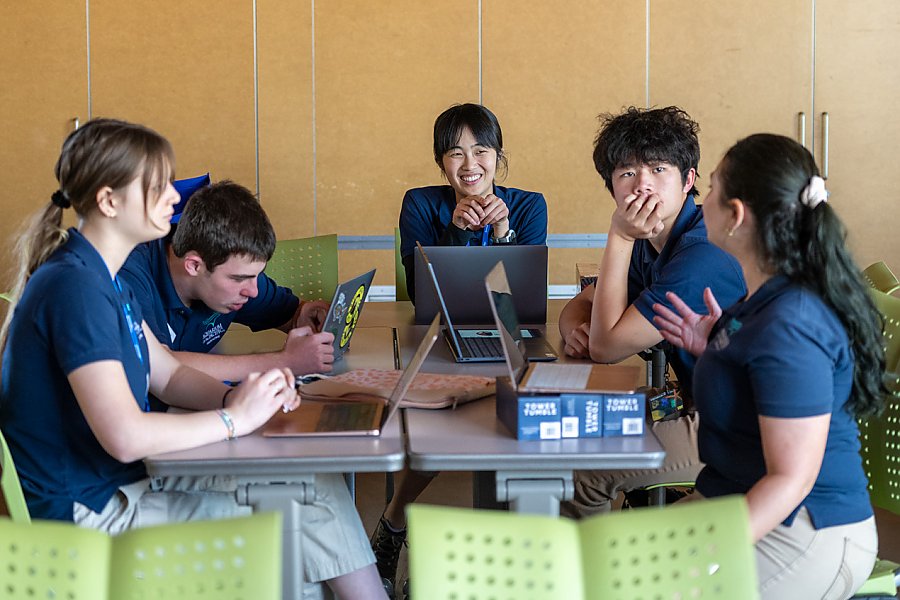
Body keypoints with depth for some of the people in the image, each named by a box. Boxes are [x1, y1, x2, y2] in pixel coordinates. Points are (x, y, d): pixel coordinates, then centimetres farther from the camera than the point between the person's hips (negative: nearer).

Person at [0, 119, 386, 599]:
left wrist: (238, 395, -6)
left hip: (129, 481, 9)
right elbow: (125, 436, -30)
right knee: (297, 522, -10)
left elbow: (168, 375, 14)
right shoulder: (74, 286, -23)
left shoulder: (102, 277, 10)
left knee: (318, 486, 0)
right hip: (91, 514, -9)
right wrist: (234, 418, -18)